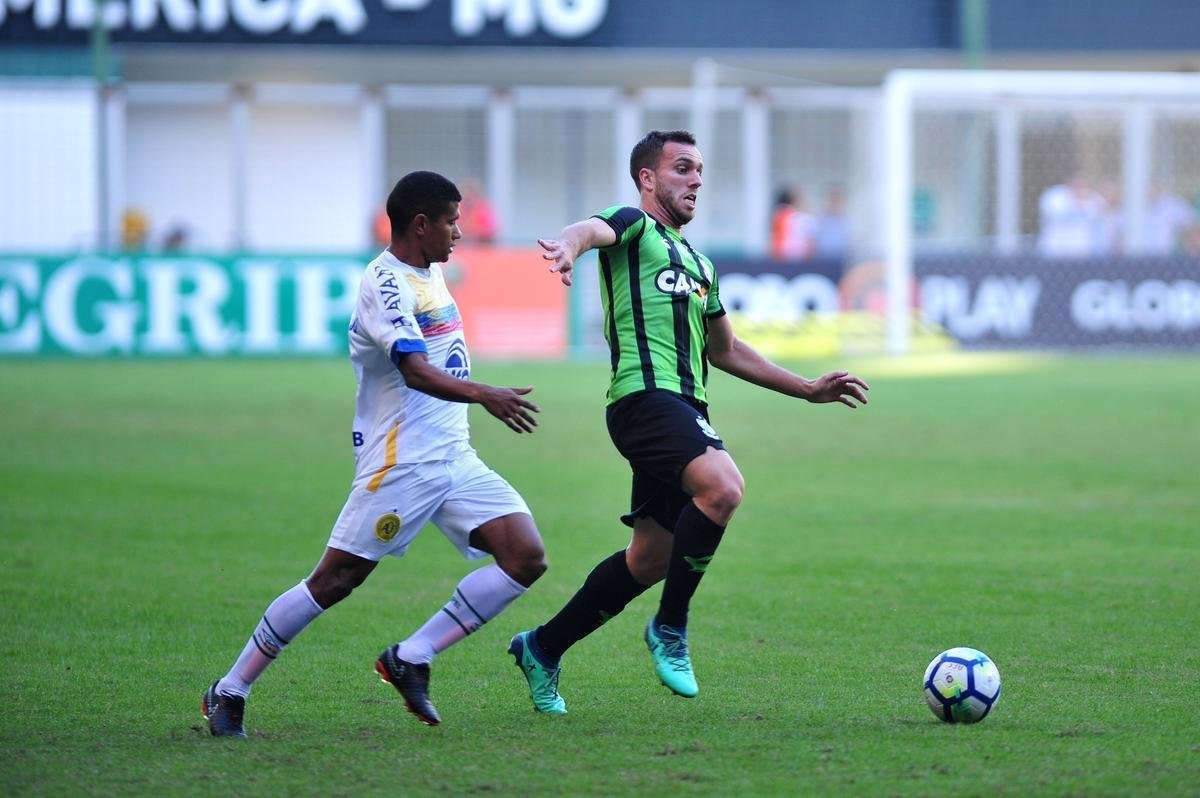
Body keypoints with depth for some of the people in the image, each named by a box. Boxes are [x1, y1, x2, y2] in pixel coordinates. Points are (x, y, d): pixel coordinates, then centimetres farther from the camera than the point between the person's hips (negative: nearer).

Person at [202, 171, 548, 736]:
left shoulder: (430, 273, 15)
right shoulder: (385, 283, -15)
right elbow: (416, 371, -29)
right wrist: (484, 396, -41)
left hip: (454, 457, 9)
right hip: (401, 463, -9)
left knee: (526, 557, -6)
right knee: (334, 580, -6)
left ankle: (410, 659, -2)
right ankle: (228, 693, 4)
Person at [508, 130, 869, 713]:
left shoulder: (698, 265, 28)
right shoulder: (633, 227, 4)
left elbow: (724, 350, 37)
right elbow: (593, 229, -21)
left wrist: (809, 390, 36)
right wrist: (569, 244, -47)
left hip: (684, 408, 9)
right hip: (645, 396, -9)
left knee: (652, 558, 8)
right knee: (723, 487, -30)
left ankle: (542, 649, 22)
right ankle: (670, 628, -16)